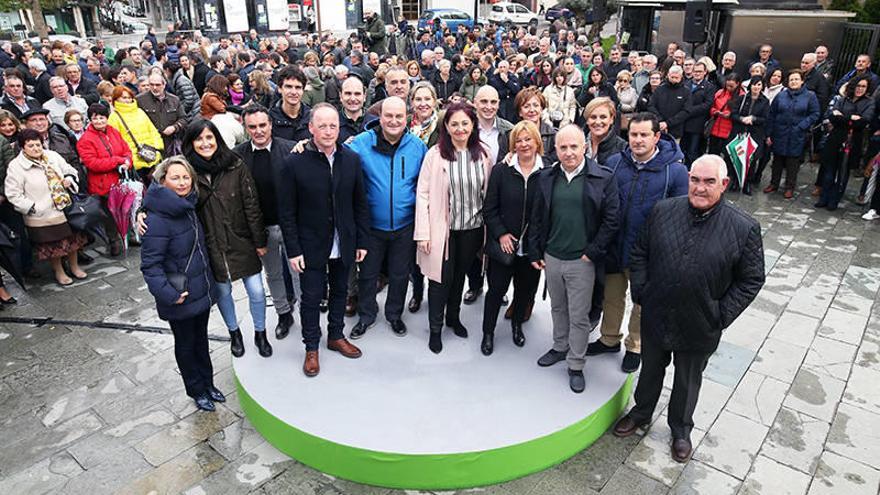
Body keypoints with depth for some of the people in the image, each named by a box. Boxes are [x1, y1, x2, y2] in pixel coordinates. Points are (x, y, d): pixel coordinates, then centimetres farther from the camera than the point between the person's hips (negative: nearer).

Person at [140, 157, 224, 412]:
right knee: (186, 344, 14)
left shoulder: (189, 208, 2)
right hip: (181, 299, -7)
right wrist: (169, 294, -28)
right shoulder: (157, 220, -23)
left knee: (201, 339, 22)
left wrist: (209, 278, 16)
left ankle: (208, 383, 40)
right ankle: (196, 390, 33)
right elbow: (150, 265, -22)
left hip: (201, 290, 7)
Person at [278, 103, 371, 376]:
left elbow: (360, 204, 3)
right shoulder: (294, 163, -12)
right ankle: (311, 347, 27)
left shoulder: (352, 159, -3)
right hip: (311, 246, -3)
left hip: (344, 244, 3)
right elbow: (287, 212, -9)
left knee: (339, 292, 18)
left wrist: (362, 241, 2)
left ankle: (336, 336, 39)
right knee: (311, 297, 8)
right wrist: (293, 250, -10)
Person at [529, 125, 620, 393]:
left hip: (582, 260, -4)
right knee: (558, 308, 20)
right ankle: (560, 348, 42)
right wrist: (535, 252, 6)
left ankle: (576, 365, 23)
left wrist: (592, 252, -10)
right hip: (551, 257, 4)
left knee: (579, 316, 6)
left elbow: (611, 220, -8)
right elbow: (537, 218, 7)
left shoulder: (603, 178, -9)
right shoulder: (546, 177, 3)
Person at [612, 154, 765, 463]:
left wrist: (721, 316, -11)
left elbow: (751, 279, -7)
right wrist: (640, 293, -4)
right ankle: (641, 412, 49)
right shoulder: (663, 211, -8)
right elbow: (640, 252, 2)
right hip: (655, 318, 2)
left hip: (699, 328, -1)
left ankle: (681, 429, 45)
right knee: (650, 370, 23)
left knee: (688, 380, 20)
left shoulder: (744, 228, -14)